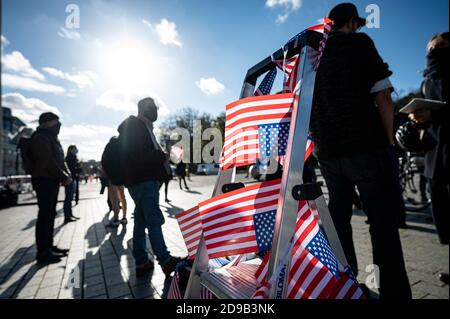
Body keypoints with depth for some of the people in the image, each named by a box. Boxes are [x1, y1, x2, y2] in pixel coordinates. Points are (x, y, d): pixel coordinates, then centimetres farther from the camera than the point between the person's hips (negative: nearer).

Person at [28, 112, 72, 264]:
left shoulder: (50, 138, 20)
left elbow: (59, 159, 19)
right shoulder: (40, 138, -10)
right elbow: (48, 162, -20)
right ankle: (42, 252, -2)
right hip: (44, 180, -10)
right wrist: (64, 177, -16)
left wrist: (66, 175, 5)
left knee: (50, 214, 12)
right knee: (45, 215, -8)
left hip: (52, 180, 10)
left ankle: (48, 246, 21)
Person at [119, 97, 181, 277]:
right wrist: (162, 157, -11)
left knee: (141, 222, 10)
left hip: (145, 180, 10)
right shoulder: (134, 125, -6)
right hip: (143, 181, -10)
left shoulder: (143, 128, 23)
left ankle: (141, 263, 18)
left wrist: (161, 156, 2)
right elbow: (138, 154, -20)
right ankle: (165, 261, 0)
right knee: (154, 221, -7)